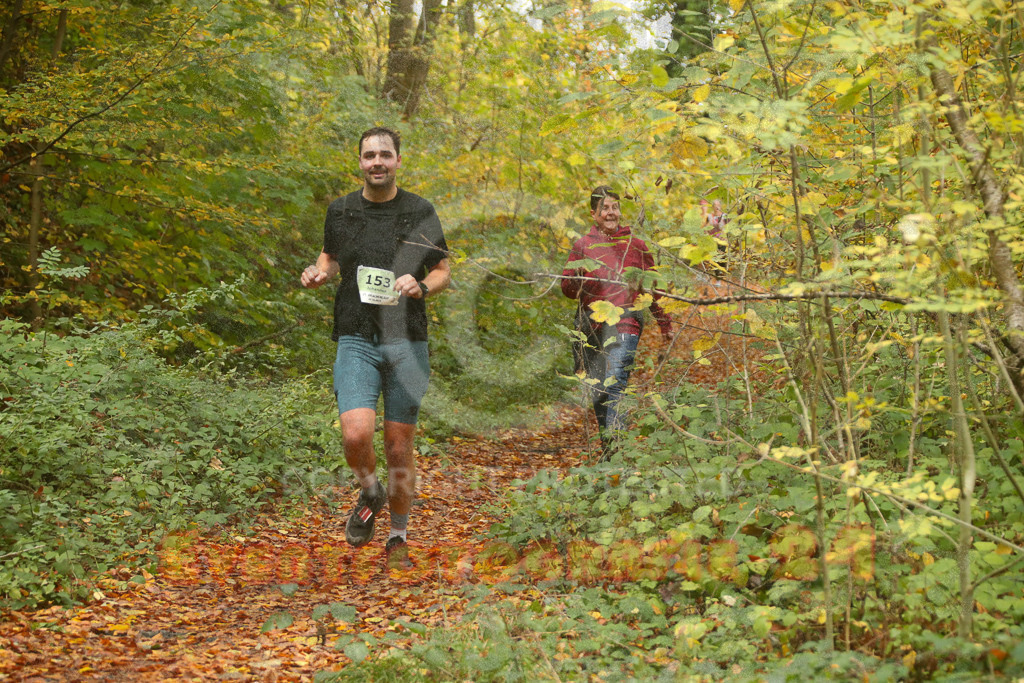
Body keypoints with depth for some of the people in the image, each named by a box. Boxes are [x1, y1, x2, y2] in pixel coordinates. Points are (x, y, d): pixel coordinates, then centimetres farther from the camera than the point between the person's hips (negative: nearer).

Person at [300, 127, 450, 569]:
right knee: (356, 434, -19)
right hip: (356, 339, 0)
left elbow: (443, 272, 10)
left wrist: (421, 286, -12)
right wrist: (318, 273, 0)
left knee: (399, 448, 3)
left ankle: (398, 538, 22)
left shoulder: (421, 212, 4)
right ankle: (370, 494, 14)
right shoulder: (340, 211, 7)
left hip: (407, 341, 0)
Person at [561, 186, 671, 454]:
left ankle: (615, 447, -23)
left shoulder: (635, 245, 9)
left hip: (625, 322, -2)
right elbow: (568, 288, 9)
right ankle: (608, 447, 19)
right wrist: (579, 277, -14)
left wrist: (665, 325, 18)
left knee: (613, 387, -19)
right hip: (590, 325, 3)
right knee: (597, 393, 6)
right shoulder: (583, 245, 10)